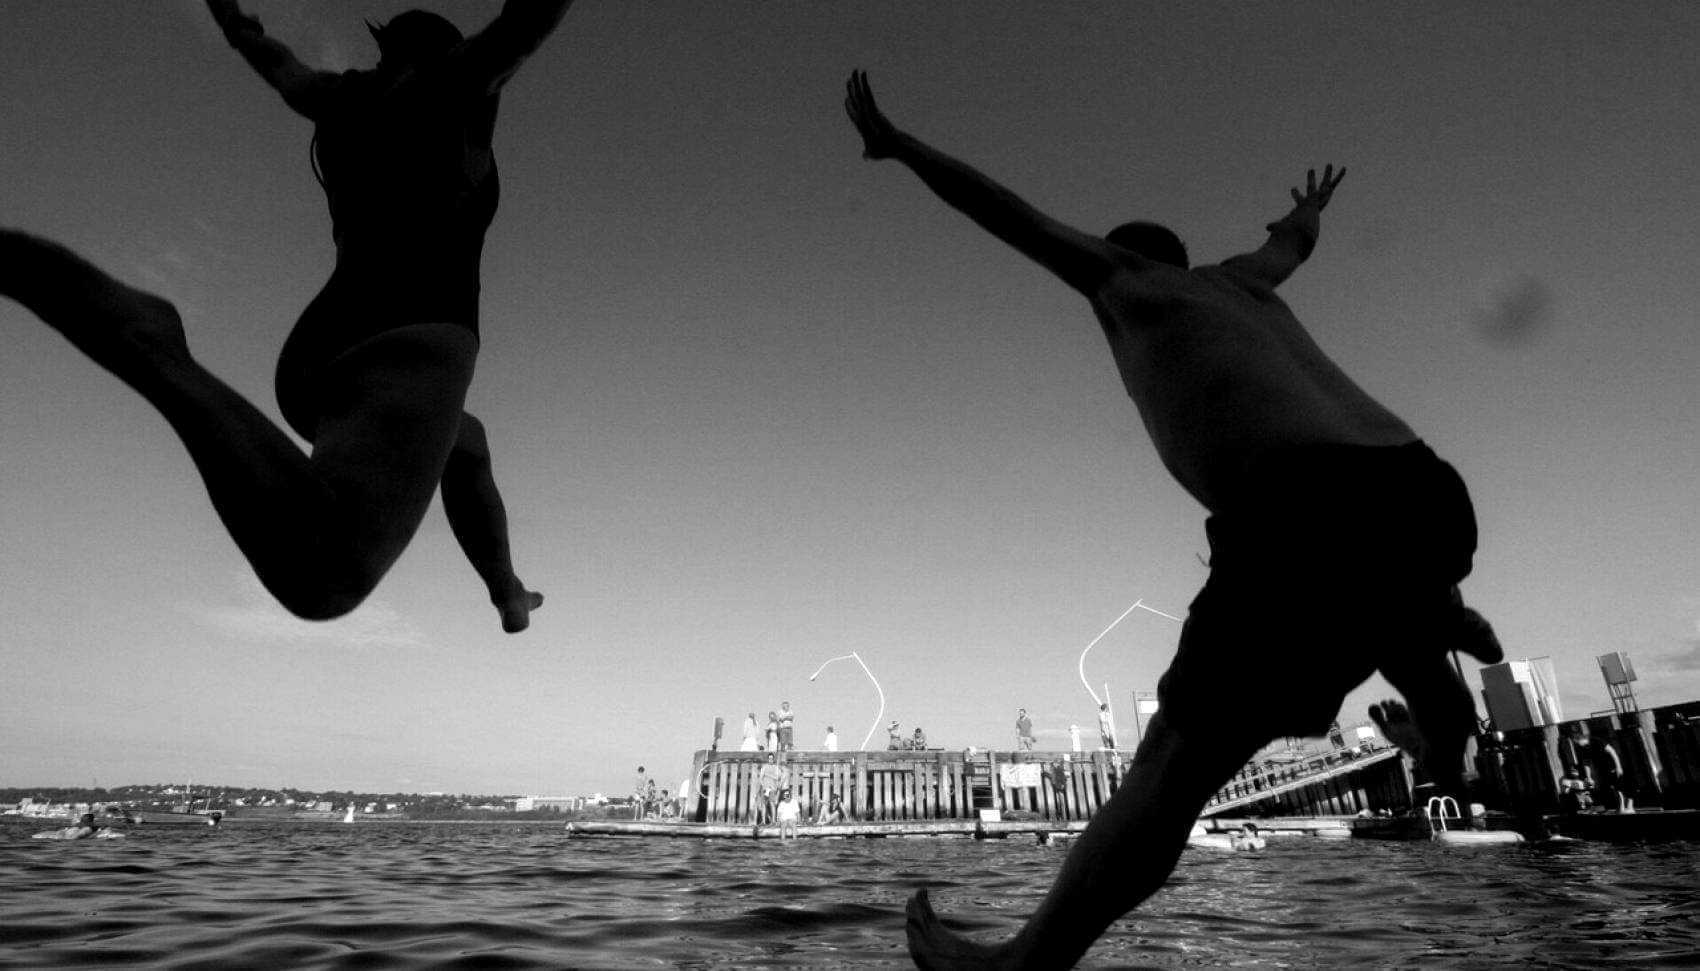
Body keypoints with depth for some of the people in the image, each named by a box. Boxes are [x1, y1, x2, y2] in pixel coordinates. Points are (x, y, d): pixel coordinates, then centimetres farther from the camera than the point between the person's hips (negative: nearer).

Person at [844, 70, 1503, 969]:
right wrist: (1308, 210, 80)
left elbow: (997, 208, 27)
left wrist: (892, 143, 38)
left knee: (1176, 765, -4)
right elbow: (1293, 241, 57)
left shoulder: (1125, 273, 19)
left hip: (1308, 513, -7)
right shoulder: (1234, 282, 33)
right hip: (1425, 501, 7)